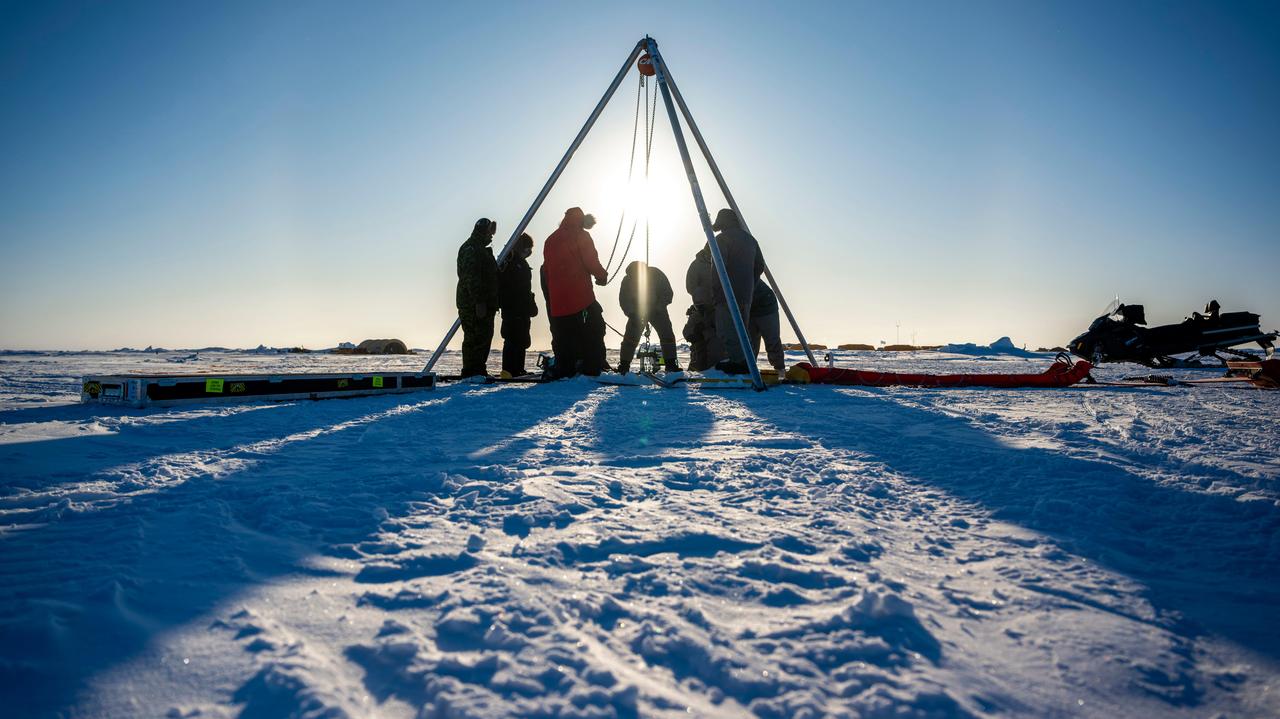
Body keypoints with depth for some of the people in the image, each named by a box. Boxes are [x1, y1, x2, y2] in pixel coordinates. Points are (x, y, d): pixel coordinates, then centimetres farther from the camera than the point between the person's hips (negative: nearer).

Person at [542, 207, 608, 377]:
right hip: (581, 298, -5)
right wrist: (602, 276, 9)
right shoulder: (581, 236, -1)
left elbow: (546, 272, 18)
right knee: (593, 335, 0)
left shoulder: (550, 240, 17)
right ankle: (591, 371, -7)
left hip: (557, 303, 6)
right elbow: (592, 262, -9)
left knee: (563, 341, 10)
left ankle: (563, 373, 10)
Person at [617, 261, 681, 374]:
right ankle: (623, 365, -4)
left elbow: (668, 294, -13)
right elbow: (623, 300, -8)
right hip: (637, 312, 0)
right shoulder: (627, 280, -17)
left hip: (657, 310, 0)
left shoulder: (656, 274, -21)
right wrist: (632, 314, -23)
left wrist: (658, 308, -26)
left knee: (667, 335, -10)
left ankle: (671, 364, -3)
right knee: (630, 336, -11)